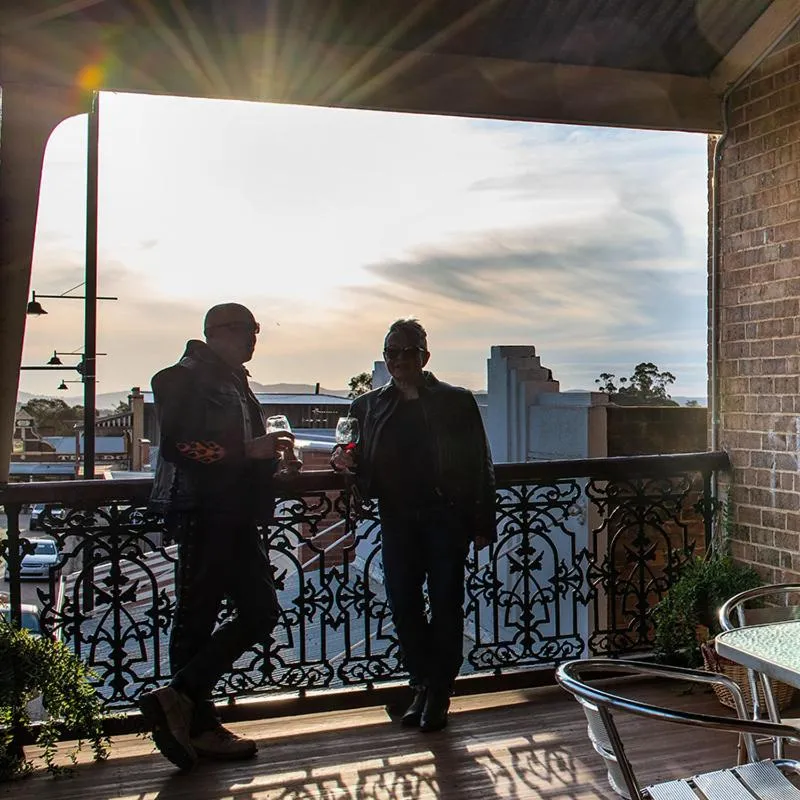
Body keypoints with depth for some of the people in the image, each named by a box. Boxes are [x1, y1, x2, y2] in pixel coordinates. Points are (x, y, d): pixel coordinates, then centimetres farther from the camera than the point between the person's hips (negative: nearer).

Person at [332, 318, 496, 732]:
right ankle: (423, 686, 24)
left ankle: (439, 692, 19)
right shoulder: (368, 406, 8)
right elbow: (365, 472, 14)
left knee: (445, 606, 2)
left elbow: (478, 465, 0)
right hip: (398, 521, 3)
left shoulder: (457, 402, 1)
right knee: (403, 606, 5)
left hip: (447, 517, -3)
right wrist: (348, 462, -10)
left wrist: (482, 524, -4)